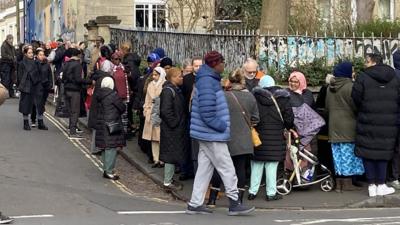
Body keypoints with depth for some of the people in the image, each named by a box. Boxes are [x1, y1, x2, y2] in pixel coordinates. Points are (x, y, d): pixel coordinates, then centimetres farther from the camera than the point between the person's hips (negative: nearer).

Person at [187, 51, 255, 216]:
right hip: (213, 134, -10)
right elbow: (207, 111, -24)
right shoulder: (207, 81, -17)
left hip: (208, 134, 10)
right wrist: (222, 126, -17)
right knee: (227, 169, -4)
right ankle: (234, 203, 2)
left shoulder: (209, 80, 15)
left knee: (204, 169, 11)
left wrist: (221, 125, 14)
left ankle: (195, 204, 13)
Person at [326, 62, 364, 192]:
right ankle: (347, 184, 2)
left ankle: (339, 184, 12)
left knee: (338, 156, 10)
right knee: (348, 155, 0)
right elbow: (356, 106, -16)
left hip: (333, 125, 7)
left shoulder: (330, 88, 9)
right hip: (348, 125, -7)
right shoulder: (349, 86, -14)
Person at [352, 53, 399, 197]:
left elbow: (356, 97, -8)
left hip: (368, 122, -3)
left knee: (367, 152, 6)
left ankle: (372, 185, 6)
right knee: (383, 152, 10)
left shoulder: (363, 77, -7)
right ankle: (381, 185, 11)